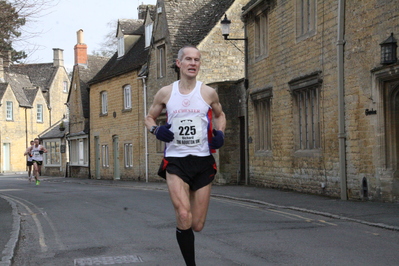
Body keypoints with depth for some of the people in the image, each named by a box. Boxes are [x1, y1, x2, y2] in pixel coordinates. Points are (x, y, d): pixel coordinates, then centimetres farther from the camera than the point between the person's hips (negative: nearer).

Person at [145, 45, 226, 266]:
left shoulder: (208, 93, 3)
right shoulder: (165, 93, 3)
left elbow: (219, 115, 21)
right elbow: (149, 117, 16)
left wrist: (220, 133, 0)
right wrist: (155, 130, -7)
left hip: (203, 161, 1)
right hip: (175, 161, -1)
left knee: (197, 225, 4)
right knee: (184, 217, -22)